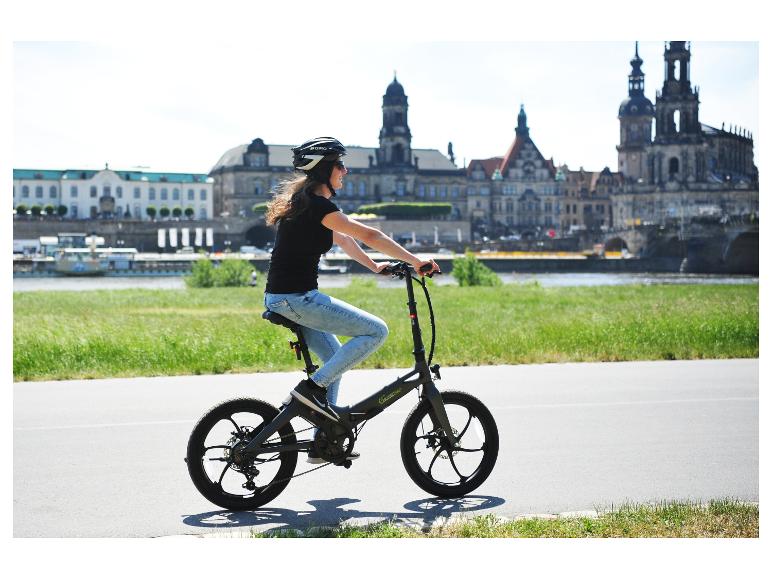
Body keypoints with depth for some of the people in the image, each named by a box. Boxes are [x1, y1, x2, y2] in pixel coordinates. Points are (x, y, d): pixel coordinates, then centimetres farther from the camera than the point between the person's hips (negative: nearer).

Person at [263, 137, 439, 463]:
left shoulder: (304, 201, 15)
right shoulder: (316, 204, -15)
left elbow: (343, 240, 25)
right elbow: (369, 236, -15)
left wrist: (374, 267, 26)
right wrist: (415, 261, -10)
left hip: (282, 300, 10)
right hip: (297, 299, -10)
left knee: (335, 356, 20)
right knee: (376, 331, -8)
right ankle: (313, 387, -7)